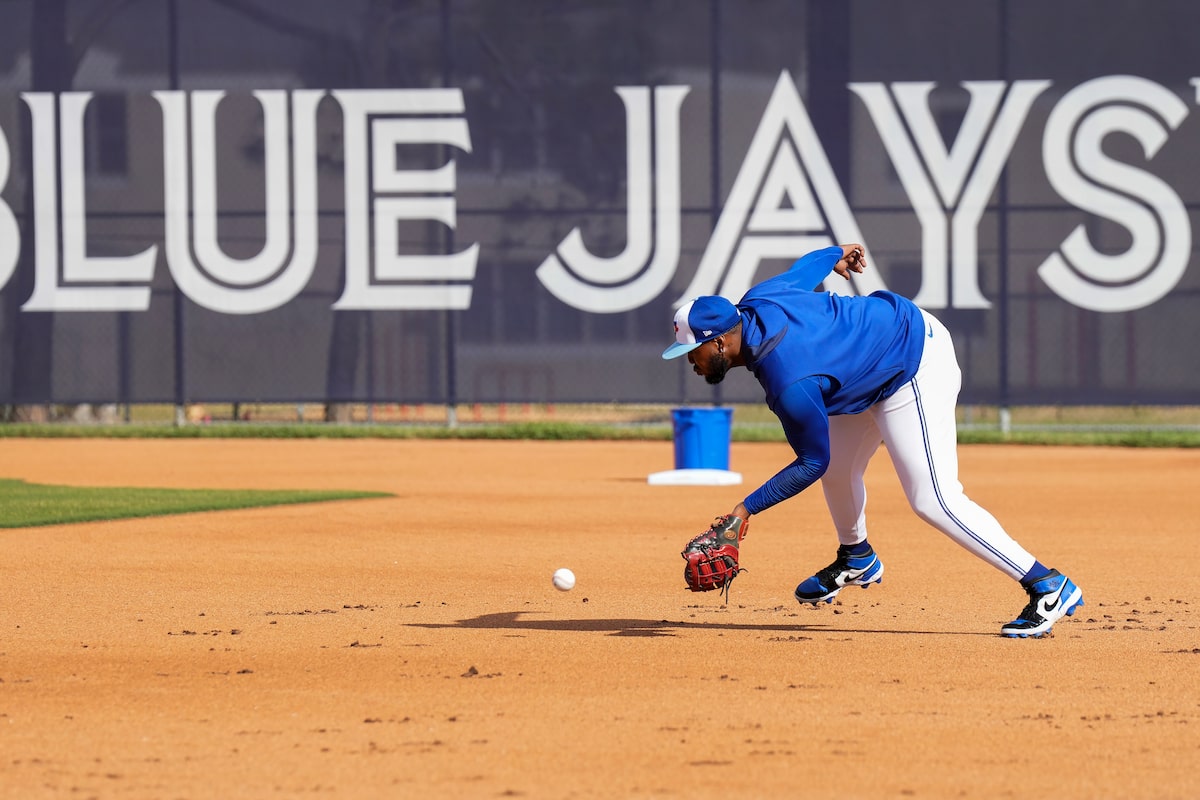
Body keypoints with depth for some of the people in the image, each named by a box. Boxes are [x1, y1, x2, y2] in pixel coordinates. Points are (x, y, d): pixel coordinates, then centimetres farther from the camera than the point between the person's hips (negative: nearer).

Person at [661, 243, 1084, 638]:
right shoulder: (756, 303, -8)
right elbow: (805, 268, 11)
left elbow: (812, 463, -19)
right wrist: (835, 255, 33)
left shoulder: (789, 385, -31)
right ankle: (857, 558, 47)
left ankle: (1047, 586, -16)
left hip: (916, 373, -10)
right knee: (838, 467, 22)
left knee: (934, 501, -16)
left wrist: (748, 507, -16)